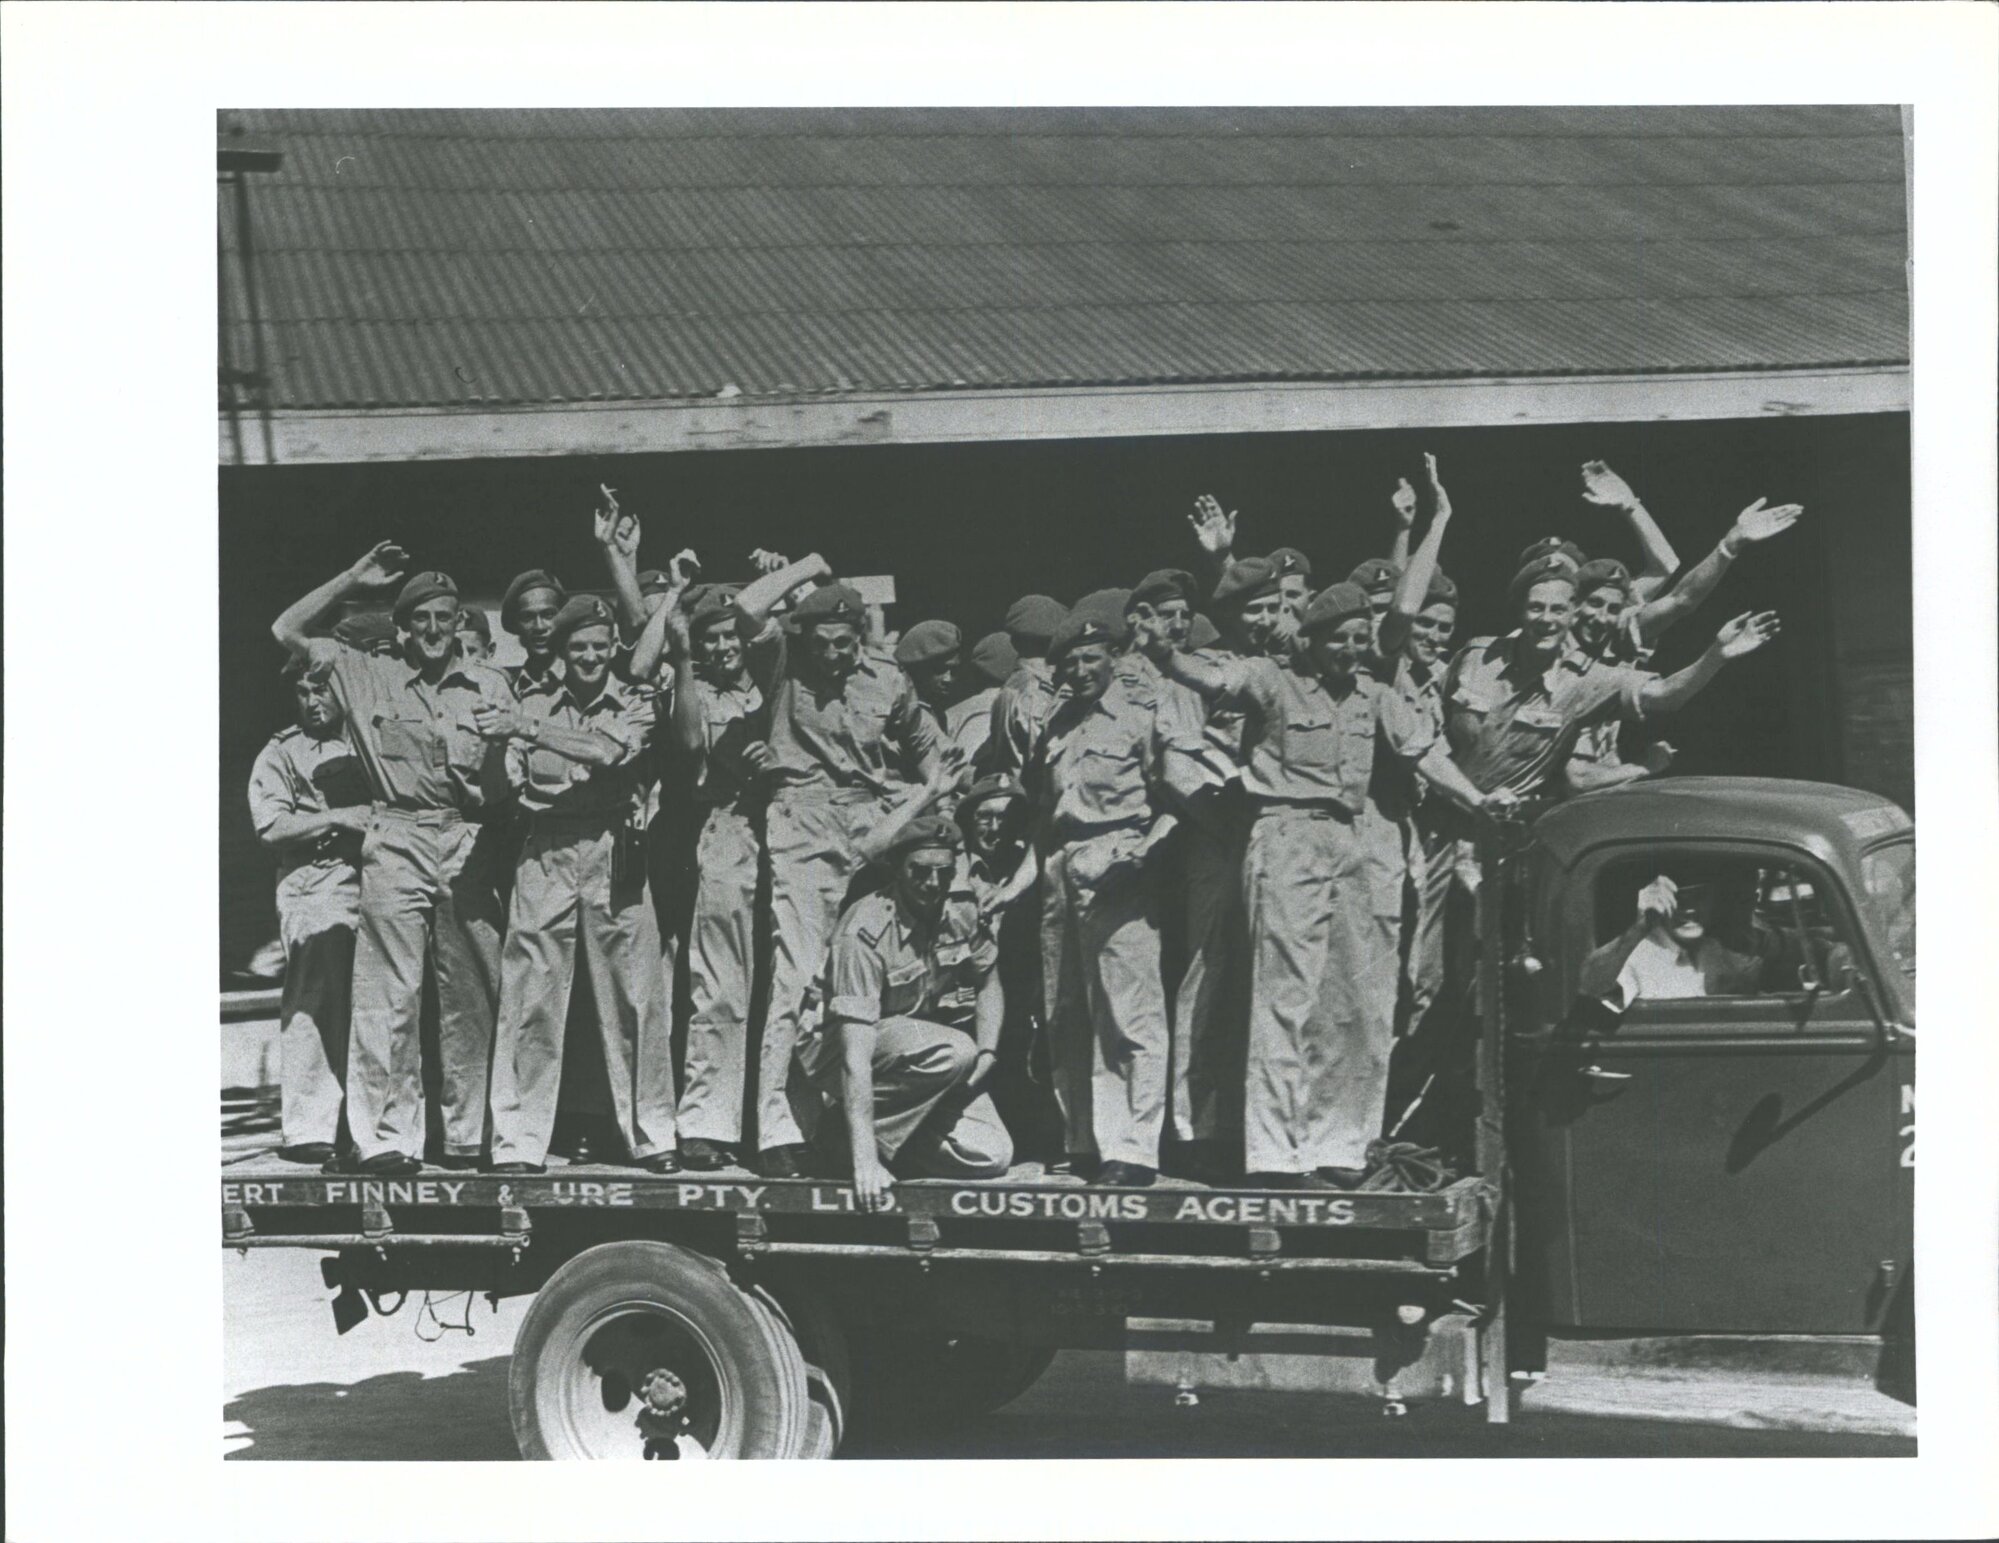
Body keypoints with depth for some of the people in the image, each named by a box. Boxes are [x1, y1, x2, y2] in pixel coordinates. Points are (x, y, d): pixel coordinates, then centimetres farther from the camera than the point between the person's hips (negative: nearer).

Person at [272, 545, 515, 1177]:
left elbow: (513, 778, 14)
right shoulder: (367, 677, 12)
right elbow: (287, 630, 11)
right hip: (397, 844, -1)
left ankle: (470, 1135, 9)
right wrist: (353, 579, 9)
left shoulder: (491, 686, 13)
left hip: (469, 845, 1)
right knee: (389, 994, -6)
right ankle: (387, 1137, -6)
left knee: (473, 995, 2)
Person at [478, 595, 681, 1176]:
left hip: (613, 854, 0)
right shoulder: (533, 701, 8)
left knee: (633, 997, 2)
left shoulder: (633, 705, 6)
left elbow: (610, 751, -14)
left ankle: (651, 1135, 11)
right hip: (545, 854, 0)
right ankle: (518, 1141, 1)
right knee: (529, 1000, -3)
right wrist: (500, 737, -13)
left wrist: (525, 729, -18)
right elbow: (510, 781, 6)